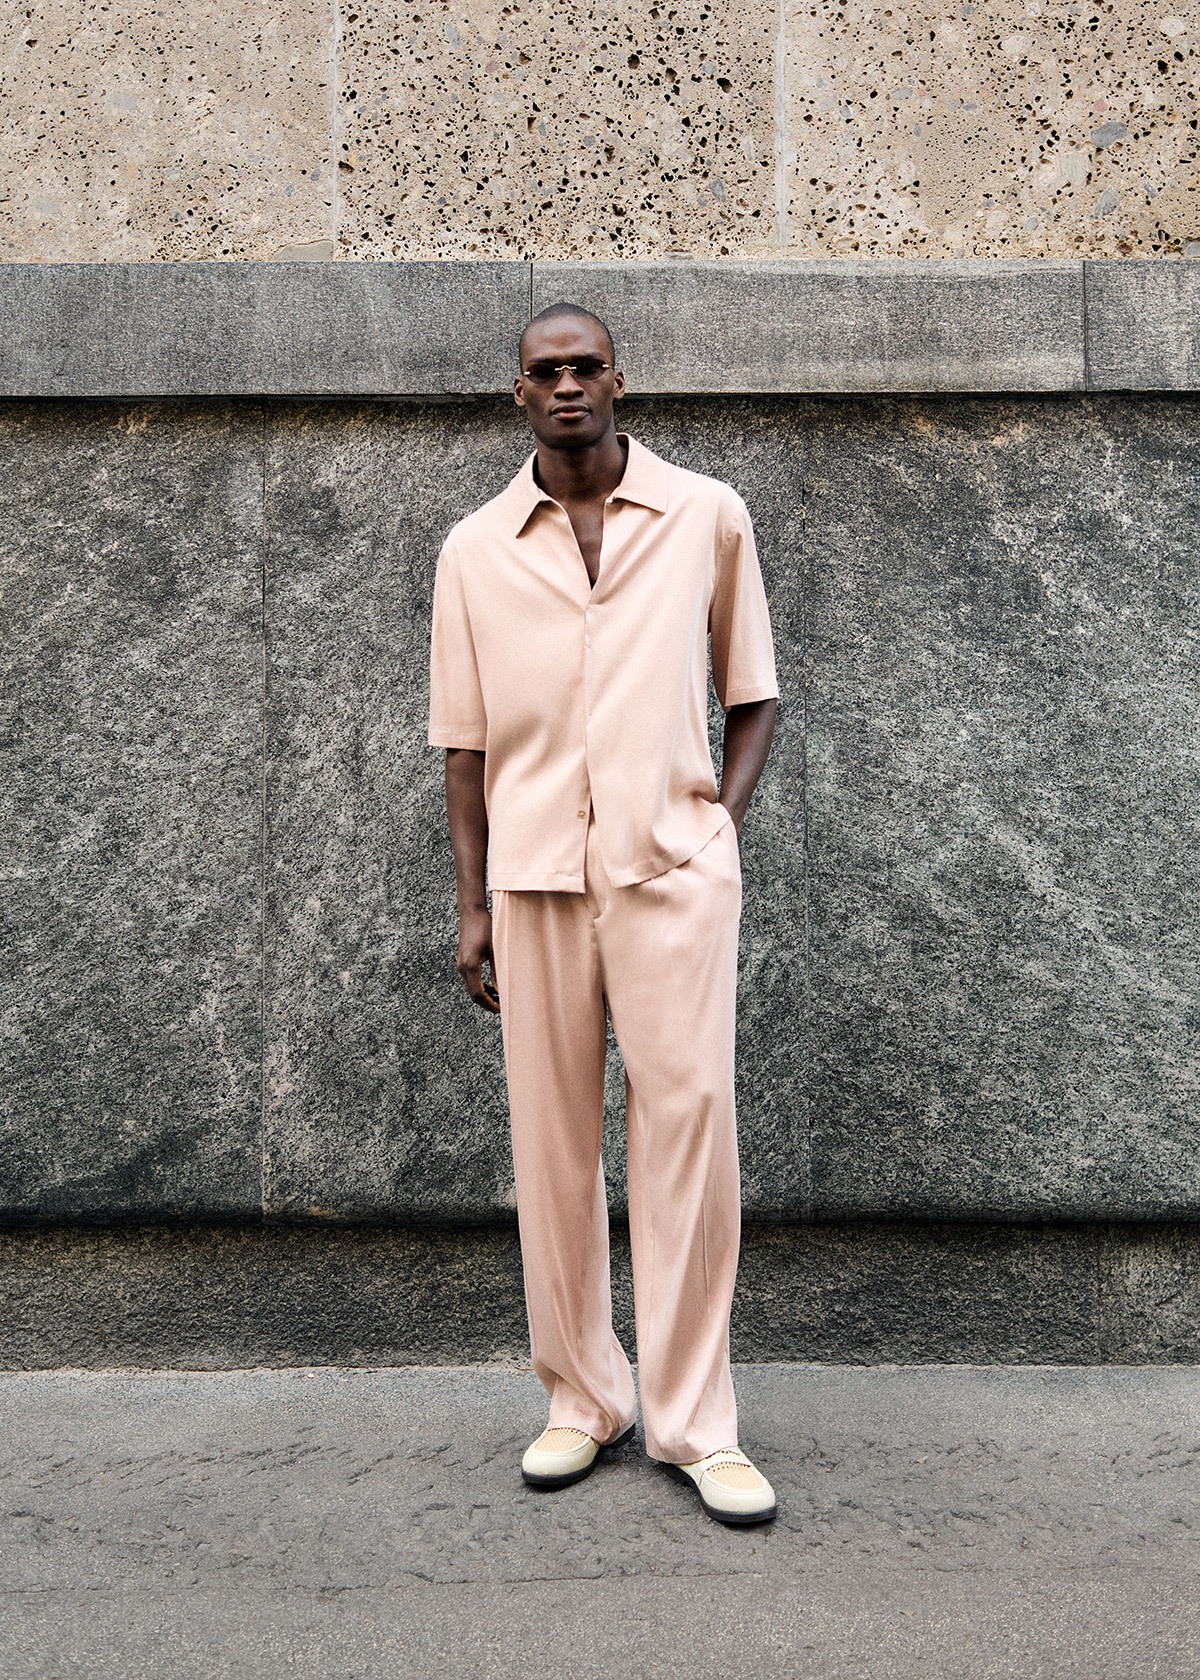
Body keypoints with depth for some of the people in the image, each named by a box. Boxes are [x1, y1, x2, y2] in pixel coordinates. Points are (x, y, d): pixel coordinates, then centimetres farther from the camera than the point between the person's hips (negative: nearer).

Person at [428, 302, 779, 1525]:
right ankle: (584, 1397, 21)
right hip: (534, 874, 2)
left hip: (672, 869, -1)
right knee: (552, 1140, 6)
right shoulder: (474, 550, 9)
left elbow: (752, 695, 12)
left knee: (688, 1128, -4)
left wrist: (719, 826, -2)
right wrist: (470, 905, 6)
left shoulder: (707, 516, 6)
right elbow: (466, 743, 10)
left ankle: (693, 1419, 8)